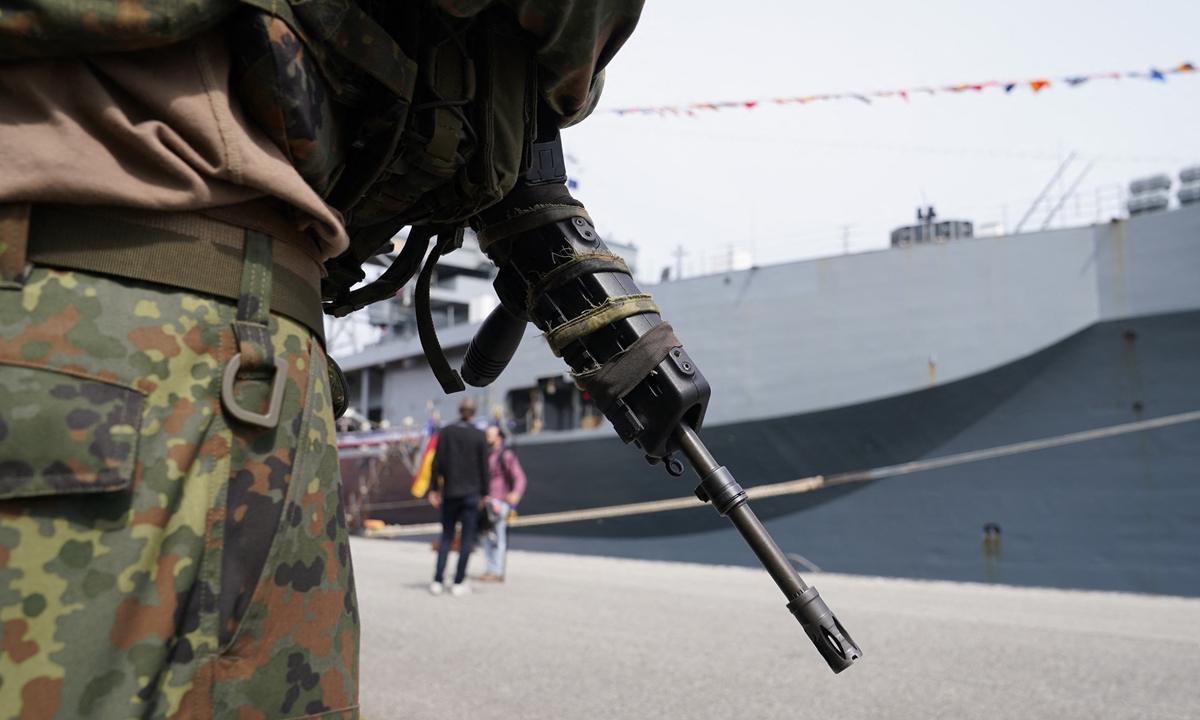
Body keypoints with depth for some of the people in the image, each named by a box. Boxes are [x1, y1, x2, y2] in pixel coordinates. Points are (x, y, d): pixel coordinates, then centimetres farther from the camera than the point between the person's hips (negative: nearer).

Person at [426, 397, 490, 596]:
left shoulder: (445, 432, 1)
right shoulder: (479, 435, -3)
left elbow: (437, 463, 0)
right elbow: (483, 467, -1)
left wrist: (434, 489, 6)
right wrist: (483, 494, 6)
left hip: (450, 493, 2)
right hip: (471, 493, -2)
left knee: (446, 536, 10)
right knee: (467, 538, 4)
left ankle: (437, 581, 5)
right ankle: (459, 583, 4)